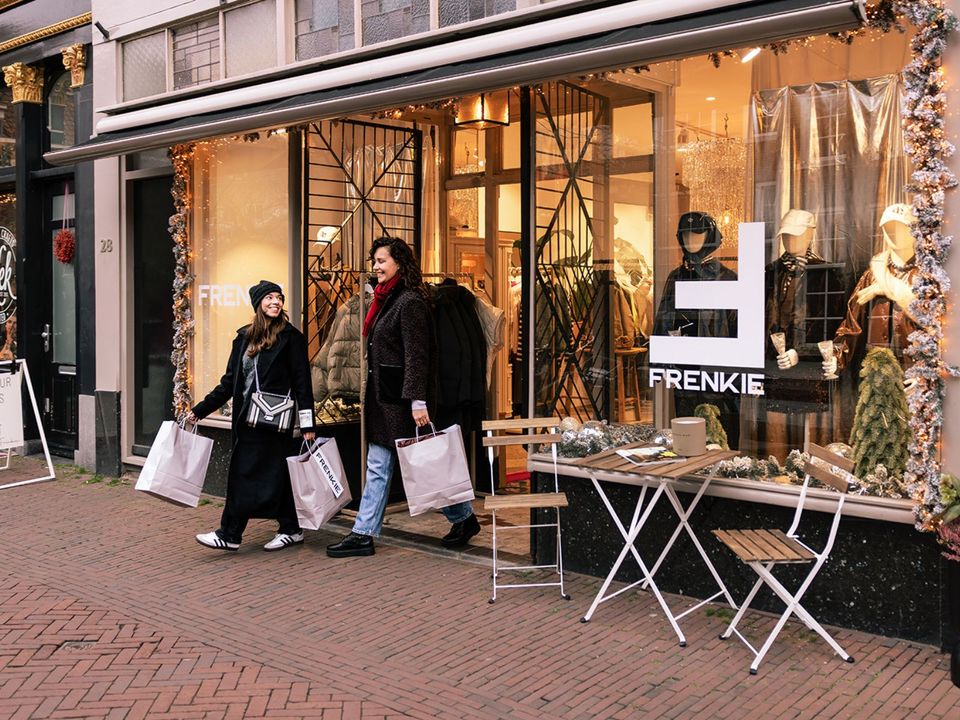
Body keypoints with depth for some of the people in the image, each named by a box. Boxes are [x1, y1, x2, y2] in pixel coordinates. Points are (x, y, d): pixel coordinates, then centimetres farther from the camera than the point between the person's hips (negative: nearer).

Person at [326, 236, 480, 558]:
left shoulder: (410, 302, -14)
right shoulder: (386, 300, 14)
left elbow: (417, 356, -20)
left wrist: (418, 402, -25)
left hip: (401, 399, -9)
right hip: (382, 397, 9)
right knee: (378, 467, 10)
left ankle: (464, 517, 18)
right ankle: (363, 535, 14)